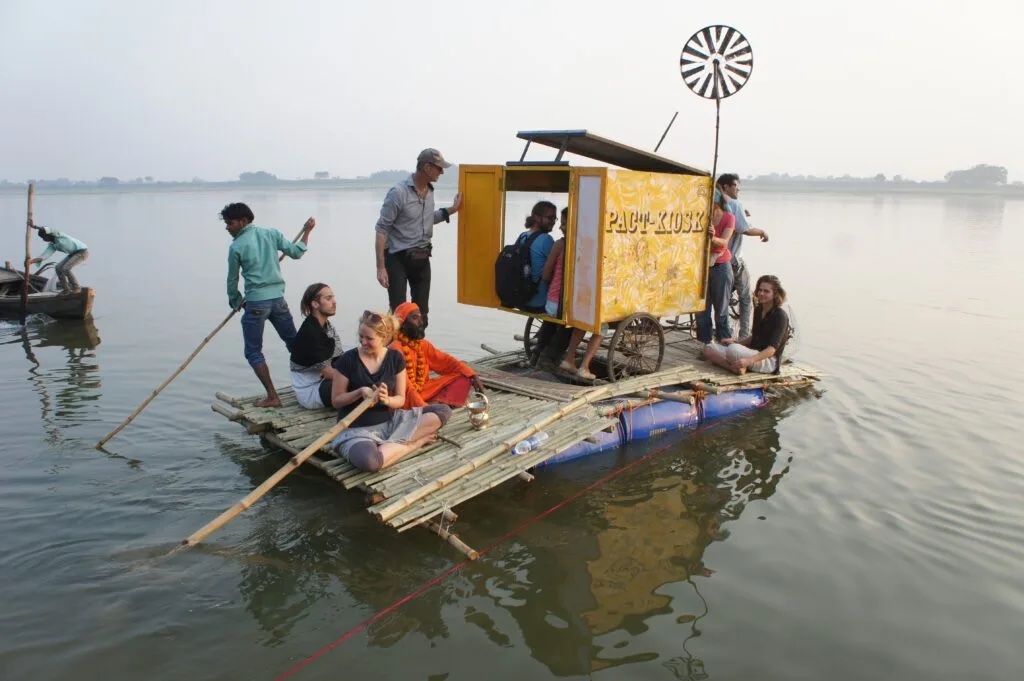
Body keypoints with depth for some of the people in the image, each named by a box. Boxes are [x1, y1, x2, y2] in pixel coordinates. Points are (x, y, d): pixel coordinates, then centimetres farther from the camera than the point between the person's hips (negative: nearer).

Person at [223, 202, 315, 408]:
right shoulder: (271, 233, 4)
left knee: (253, 352, 5)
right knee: (295, 343, 17)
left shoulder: (236, 247, -4)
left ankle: (272, 397, 1)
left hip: (256, 303, -5)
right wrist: (307, 231, 22)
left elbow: (232, 280, 5)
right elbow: (296, 252, 9)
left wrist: (235, 301, 23)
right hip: (278, 298, 5)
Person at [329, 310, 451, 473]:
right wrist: (360, 391, -22)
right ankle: (416, 441, -14)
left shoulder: (395, 358, -2)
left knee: (443, 411, -12)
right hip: (356, 429, -4)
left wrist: (387, 399, -22)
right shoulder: (348, 360, -11)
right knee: (369, 461, -41)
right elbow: (336, 400, -4)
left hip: (389, 421, 4)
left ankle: (388, 447, -15)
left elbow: (400, 399, 1)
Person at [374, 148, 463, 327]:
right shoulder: (399, 192, -17)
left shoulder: (430, 191, 5)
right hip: (398, 259, -7)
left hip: (422, 258, 7)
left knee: (421, 312, 10)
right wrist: (381, 267, -20)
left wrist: (452, 210, 13)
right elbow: (381, 230, -16)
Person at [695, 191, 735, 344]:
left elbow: (724, 242, -17)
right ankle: (705, 343, 7)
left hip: (720, 267, -2)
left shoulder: (729, 218, -4)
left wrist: (713, 238, -38)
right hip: (702, 266, 2)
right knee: (701, 308, 0)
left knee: (721, 309, 1)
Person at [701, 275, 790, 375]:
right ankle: (736, 368, -23)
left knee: (733, 349, -39)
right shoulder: (758, 310, 12)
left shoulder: (780, 316, -13)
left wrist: (749, 361, -36)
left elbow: (772, 348, -21)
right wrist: (735, 342, 7)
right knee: (709, 349, -9)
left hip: (769, 360, -9)